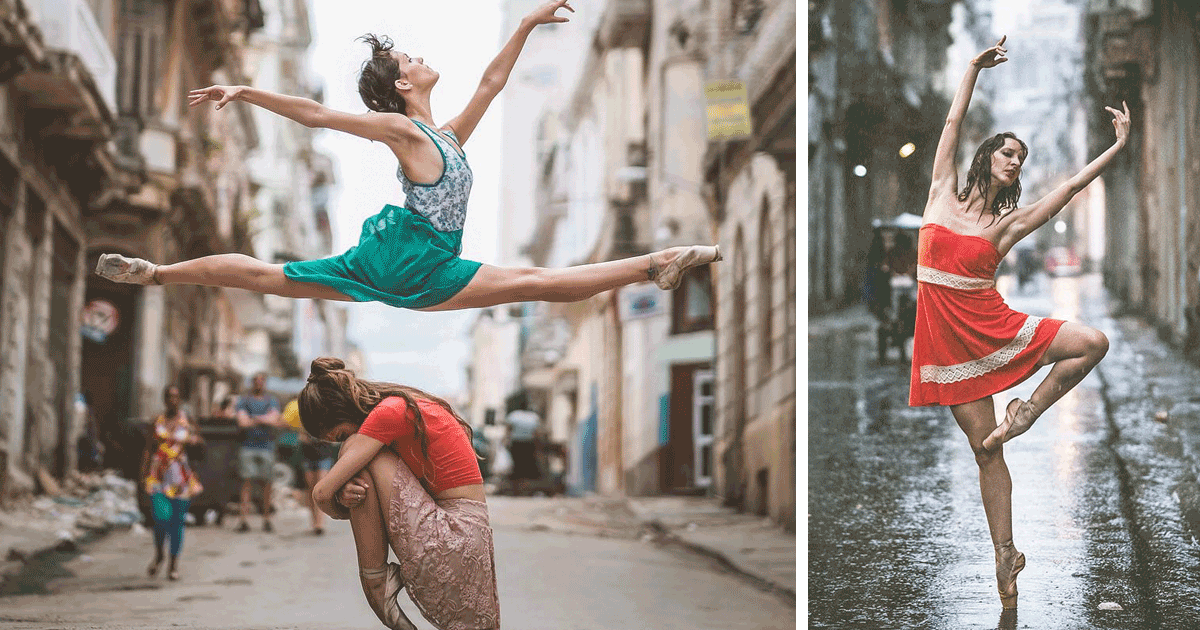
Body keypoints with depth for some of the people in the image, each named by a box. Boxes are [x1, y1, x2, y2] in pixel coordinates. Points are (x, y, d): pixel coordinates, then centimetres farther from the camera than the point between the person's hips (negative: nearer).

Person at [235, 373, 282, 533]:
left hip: (266, 446, 0)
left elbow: (274, 419, -3)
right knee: (247, 482, -8)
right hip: (248, 446, 0)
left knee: (266, 483, -2)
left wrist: (254, 419, -7)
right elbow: (242, 422, -3)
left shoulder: (272, 401, 14)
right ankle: (245, 520, -11)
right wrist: (264, 420, -4)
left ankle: (267, 519, 3)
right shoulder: (244, 401, 13)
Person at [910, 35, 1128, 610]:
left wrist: (1120, 145, 1)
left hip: (994, 327, 2)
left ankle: (1027, 413, 1)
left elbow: (1074, 184, 2)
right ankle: (1005, 553, 10)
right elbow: (952, 124, 4)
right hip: (948, 339, -1)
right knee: (984, 449, 0)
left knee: (1093, 342, -16)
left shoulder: (1010, 222, 4)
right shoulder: (943, 195, 3)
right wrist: (974, 67, 5)